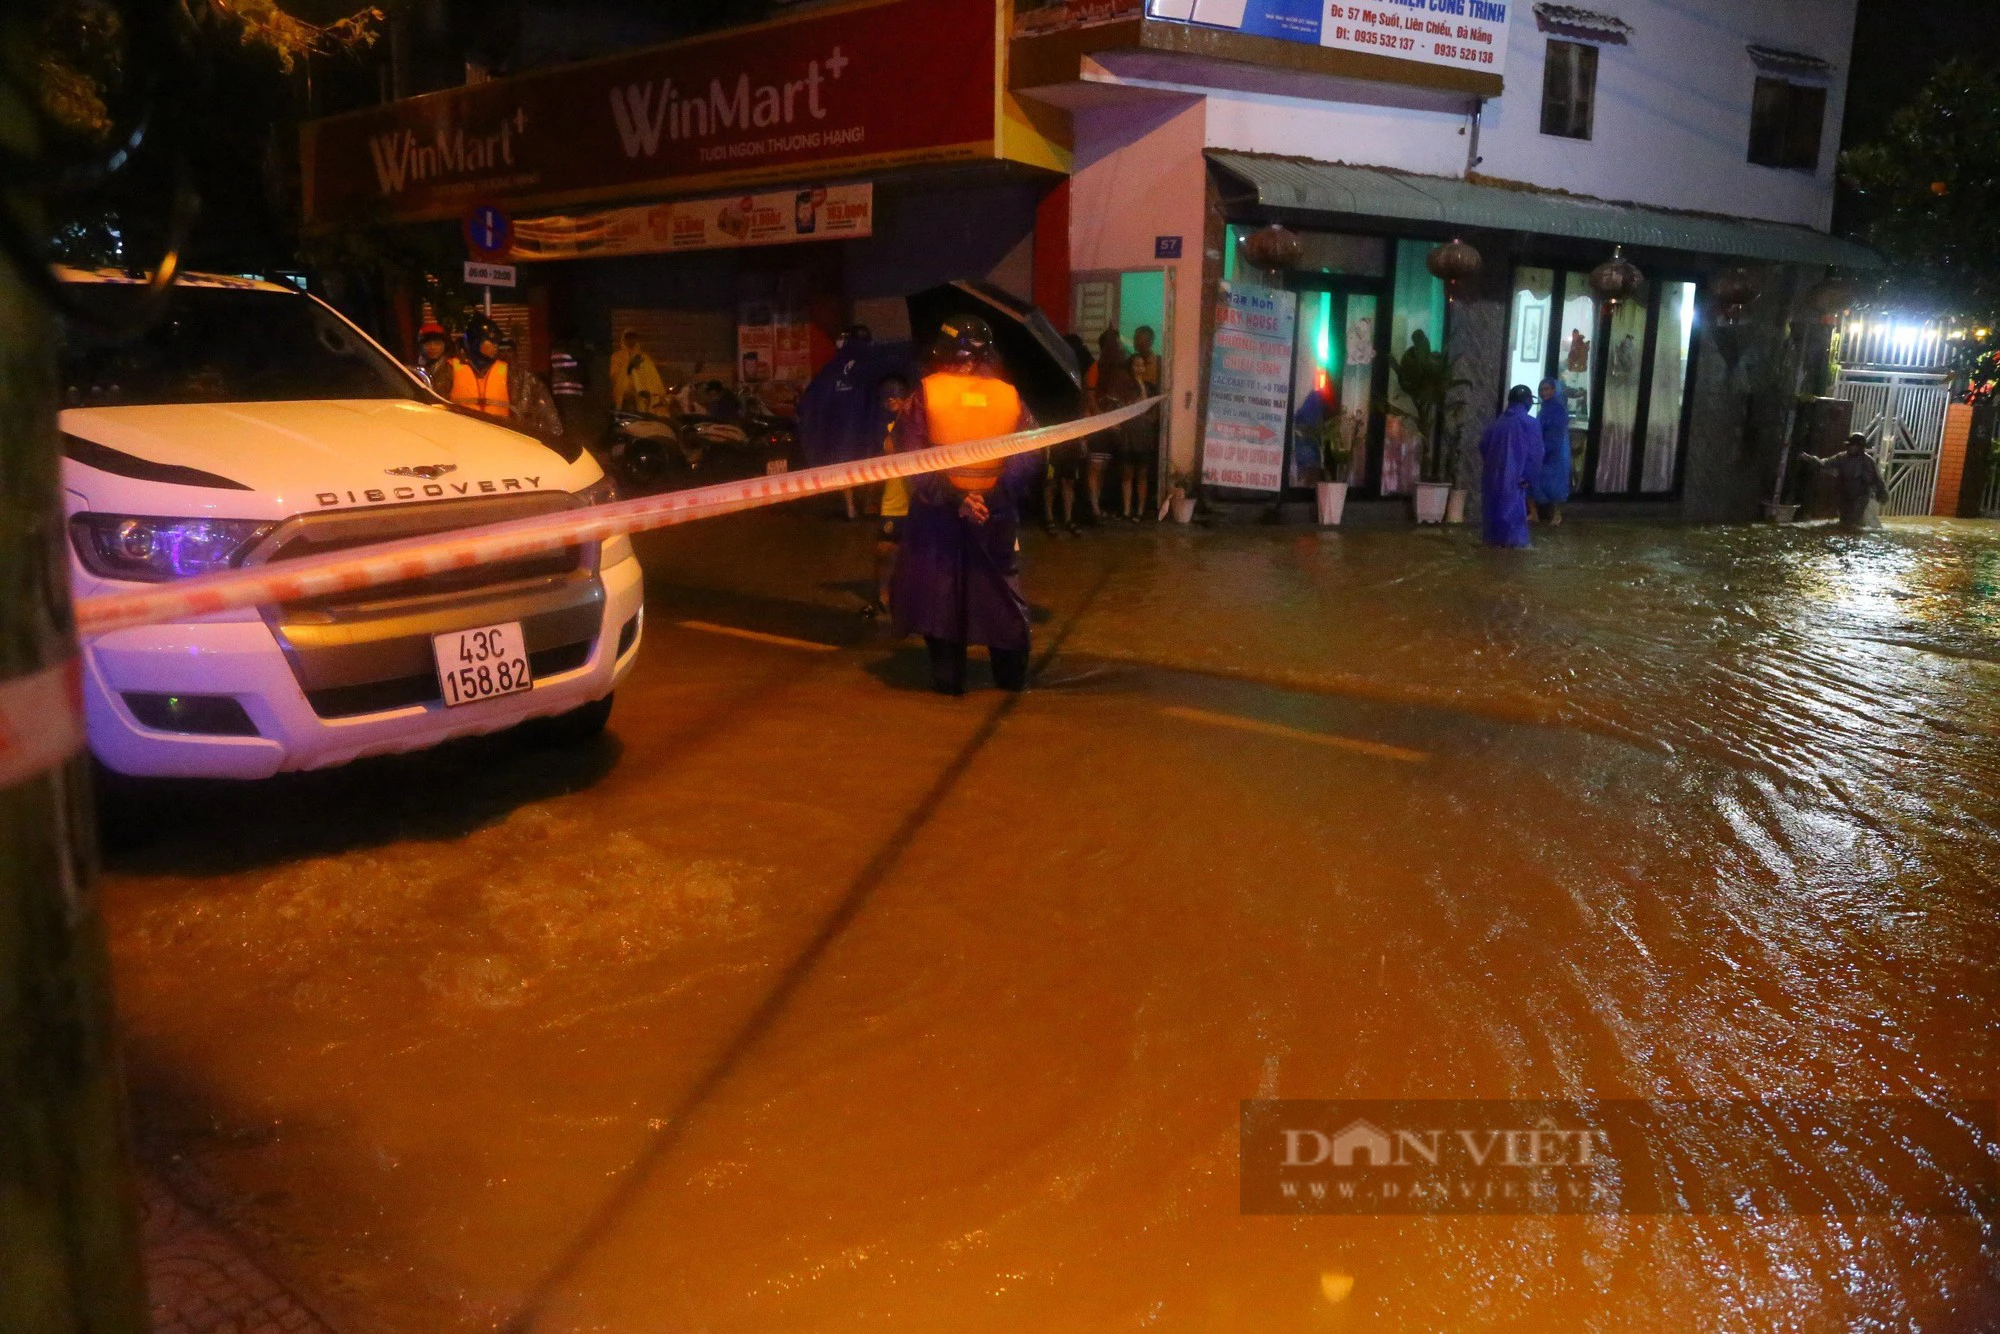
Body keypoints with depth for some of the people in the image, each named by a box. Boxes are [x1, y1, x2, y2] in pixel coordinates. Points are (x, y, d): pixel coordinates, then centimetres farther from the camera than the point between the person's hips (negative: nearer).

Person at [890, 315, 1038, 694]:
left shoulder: (927, 392, -7)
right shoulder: (1009, 396, -1)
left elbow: (911, 455, -14)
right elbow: (1028, 455, -10)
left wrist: (948, 495, -16)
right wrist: (998, 495, -15)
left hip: (938, 511, -2)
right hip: (995, 513, 2)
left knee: (938, 589, 8)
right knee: (1000, 589, 14)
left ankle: (948, 677, 9)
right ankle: (1012, 675, 21)